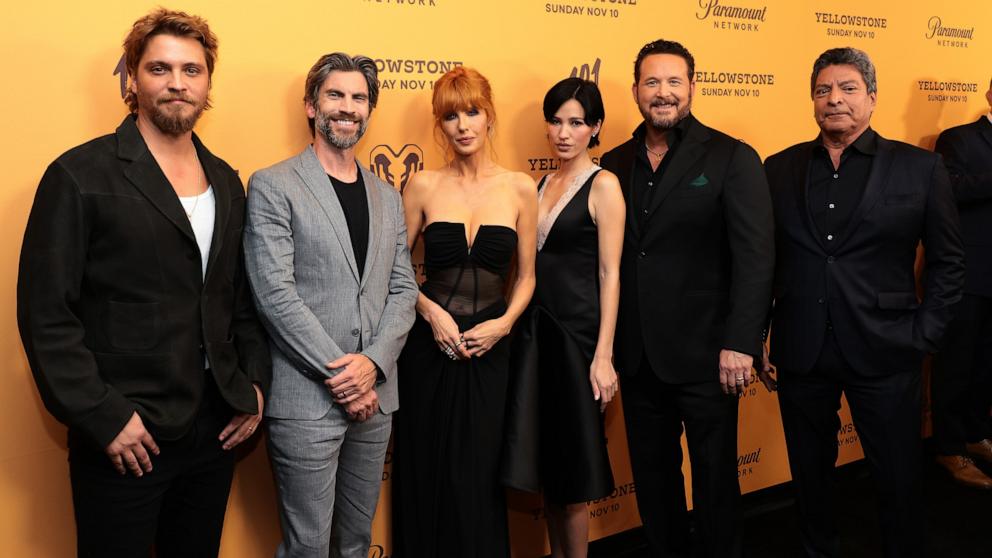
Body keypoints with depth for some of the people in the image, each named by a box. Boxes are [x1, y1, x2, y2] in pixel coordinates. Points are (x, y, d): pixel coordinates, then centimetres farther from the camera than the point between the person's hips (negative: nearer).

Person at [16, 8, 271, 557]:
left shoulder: (227, 183, 10)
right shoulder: (81, 176, -8)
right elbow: (46, 314, -12)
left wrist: (254, 383, 5)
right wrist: (103, 418, -15)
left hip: (215, 430, 5)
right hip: (122, 440, -5)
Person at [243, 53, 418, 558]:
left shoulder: (387, 196, 13)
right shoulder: (273, 186, -5)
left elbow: (403, 288, 8)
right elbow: (275, 294, -13)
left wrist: (373, 362, -8)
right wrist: (339, 373, -15)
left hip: (374, 396, 5)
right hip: (306, 399, -5)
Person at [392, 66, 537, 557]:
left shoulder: (520, 188, 2)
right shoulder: (423, 186, 0)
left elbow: (526, 275, 7)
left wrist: (504, 323, -8)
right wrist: (431, 311, -11)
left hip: (489, 347, 0)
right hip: (429, 344, 0)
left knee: (476, 475, 6)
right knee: (425, 471, 8)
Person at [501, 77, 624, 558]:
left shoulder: (603, 185, -7)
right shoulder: (543, 184, 12)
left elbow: (609, 273, -11)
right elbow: (535, 264, 13)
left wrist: (603, 356, -16)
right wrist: (518, 326, 6)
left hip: (577, 332, -6)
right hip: (535, 329, 6)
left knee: (571, 465, 3)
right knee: (542, 455, 12)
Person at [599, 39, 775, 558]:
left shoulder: (733, 159, -5)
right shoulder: (615, 164, 7)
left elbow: (755, 257, -10)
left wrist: (740, 343, -16)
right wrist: (607, 346, 2)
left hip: (704, 355, -4)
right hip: (637, 356, 4)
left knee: (714, 476, 10)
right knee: (652, 475, 17)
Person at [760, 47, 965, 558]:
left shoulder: (919, 168, -1)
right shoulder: (779, 169, 4)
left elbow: (947, 261, 3)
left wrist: (923, 337, -3)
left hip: (885, 356, -1)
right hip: (801, 354, 2)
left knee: (899, 481, 9)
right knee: (809, 475, 15)